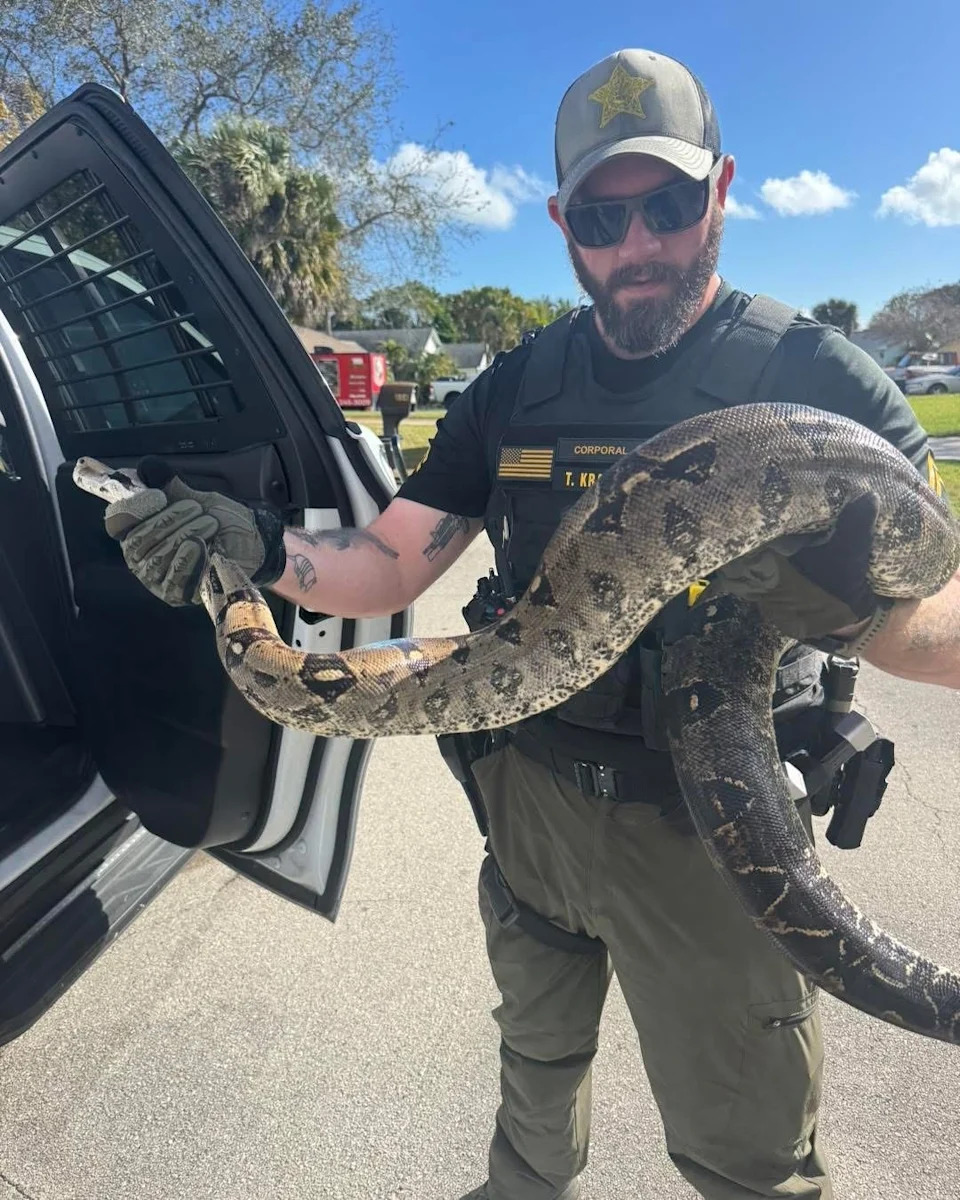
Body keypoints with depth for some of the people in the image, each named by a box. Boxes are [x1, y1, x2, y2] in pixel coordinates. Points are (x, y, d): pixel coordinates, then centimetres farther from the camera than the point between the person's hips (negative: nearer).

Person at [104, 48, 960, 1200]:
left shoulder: (810, 372, -9)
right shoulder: (518, 386, 2)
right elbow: (387, 566, -2)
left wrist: (854, 603, -37)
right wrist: (259, 546, -20)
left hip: (707, 832, -3)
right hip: (527, 794, 5)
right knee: (537, 1058, 30)